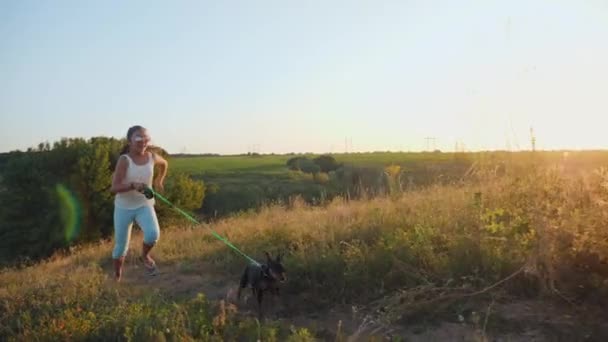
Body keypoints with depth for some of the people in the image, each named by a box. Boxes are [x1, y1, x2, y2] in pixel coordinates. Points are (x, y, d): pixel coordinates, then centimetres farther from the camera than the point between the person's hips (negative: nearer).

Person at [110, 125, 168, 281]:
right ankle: (117, 278, 35)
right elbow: (114, 188, -25)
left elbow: (164, 163, 19)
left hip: (144, 205, 2)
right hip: (124, 207, -2)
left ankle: (145, 255, 8)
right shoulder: (124, 160, -18)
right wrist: (133, 185, -40)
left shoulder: (152, 157, -6)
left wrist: (159, 181, 17)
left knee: (153, 234, -26)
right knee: (121, 246, 9)